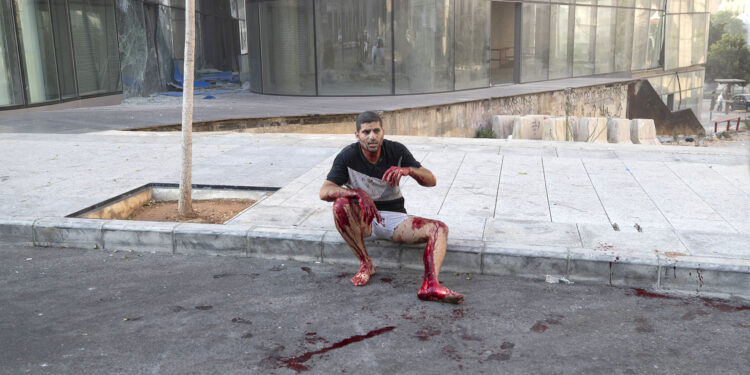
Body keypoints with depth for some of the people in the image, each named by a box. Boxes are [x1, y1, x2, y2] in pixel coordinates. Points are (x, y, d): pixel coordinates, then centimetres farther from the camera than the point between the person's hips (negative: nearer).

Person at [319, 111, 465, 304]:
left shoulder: (396, 150, -4)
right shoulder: (348, 156, -9)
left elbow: (431, 180, -7)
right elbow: (324, 192, -20)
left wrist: (408, 170, -29)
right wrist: (358, 193, -38)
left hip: (394, 218, 2)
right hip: (362, 220, -2)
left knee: (439, 228, -20)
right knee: (341, 204, -33)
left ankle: (431, 285, -42)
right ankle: (365, 264, -18)